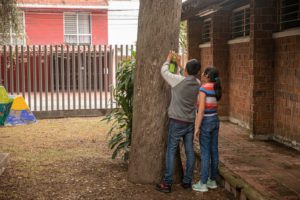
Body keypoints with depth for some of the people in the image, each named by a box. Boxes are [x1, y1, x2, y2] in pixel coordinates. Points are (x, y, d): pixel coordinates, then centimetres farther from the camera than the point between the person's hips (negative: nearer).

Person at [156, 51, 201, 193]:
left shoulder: (178, 80, -15)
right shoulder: (197, 84, 1)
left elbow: (164, 71, 1)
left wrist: (168, 59, 17)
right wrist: (179, 65, 32)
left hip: (177, 122, -5)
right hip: (190, 122, 5)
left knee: (171, 151, -1)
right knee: (189, 151, 9)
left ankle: (167, 183, -1)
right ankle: (187, 181, 15)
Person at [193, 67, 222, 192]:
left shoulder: (203, 88, -20)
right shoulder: (215, 88, 7)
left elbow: (201, 109, -22)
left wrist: (197, 128, -18)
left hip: (206, 123, -8)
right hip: (215, 121, 8)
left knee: (205, 153, -2)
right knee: (213, 151, 13)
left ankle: (203, 184, 4)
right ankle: (213, 181, 20)